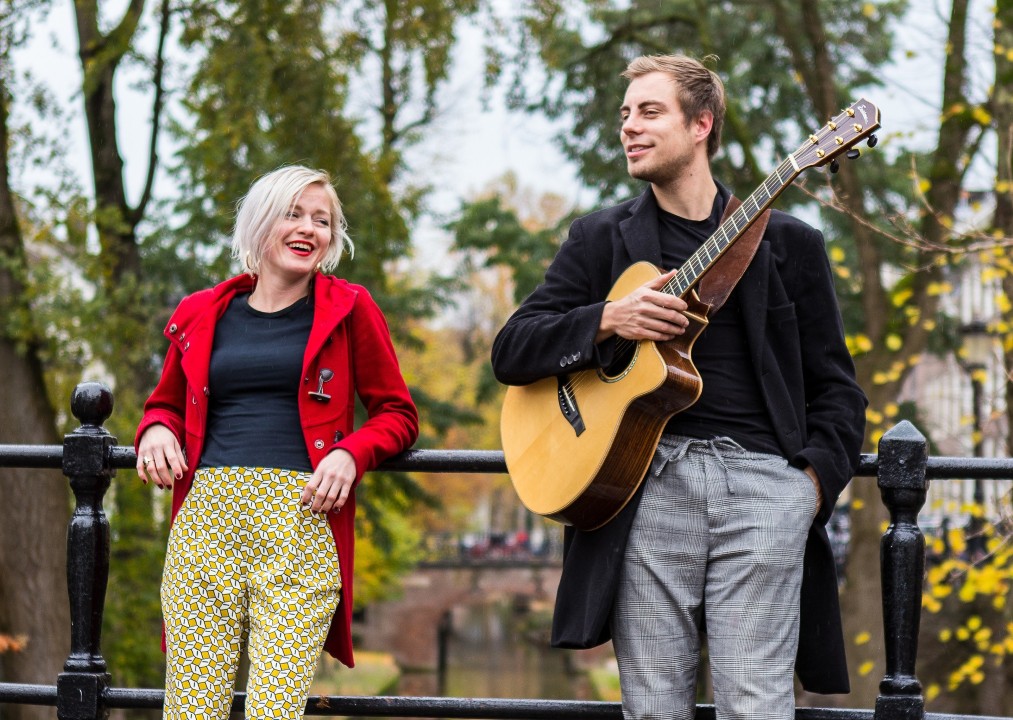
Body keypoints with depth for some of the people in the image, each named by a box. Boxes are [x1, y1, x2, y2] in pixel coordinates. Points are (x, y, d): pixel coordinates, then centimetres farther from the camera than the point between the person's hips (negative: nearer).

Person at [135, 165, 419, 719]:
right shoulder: (202, 314, 17)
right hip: (207, 515, 2)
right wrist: (156, 431, 6)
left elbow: (398, 414, 13)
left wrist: (351, 454, -6)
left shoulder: (347, 309, 10)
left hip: (303, 521, -2)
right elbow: (166, 402, 29)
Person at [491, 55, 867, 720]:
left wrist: (815, 479, -4)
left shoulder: (787, 243, 14)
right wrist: (609, 321, -6)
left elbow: (835, 384, 13)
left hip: (762, 480, -1)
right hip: (649, 483, 1)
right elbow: (511, 353, 10)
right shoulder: (602, 239, 16)